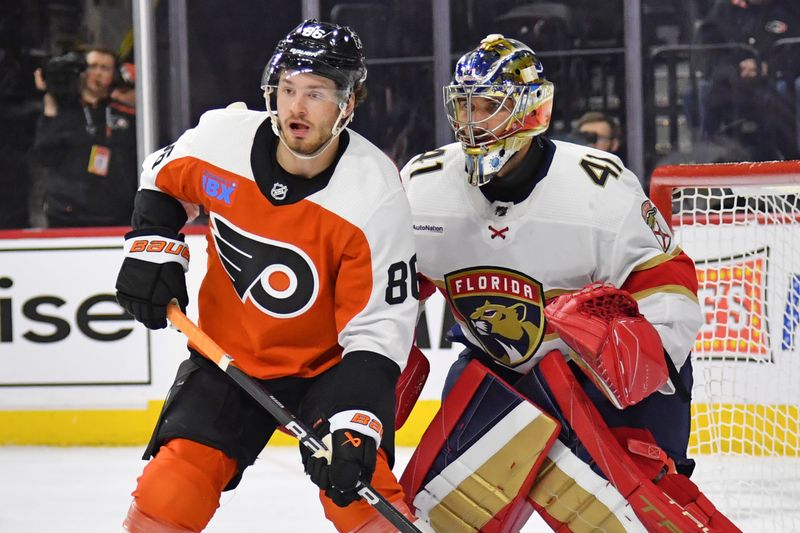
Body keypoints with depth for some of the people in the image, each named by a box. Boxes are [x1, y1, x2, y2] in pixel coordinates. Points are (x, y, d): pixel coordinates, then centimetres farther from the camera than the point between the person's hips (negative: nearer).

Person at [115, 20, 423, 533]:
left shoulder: (377, 197, -24)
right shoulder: (222, 137, -15)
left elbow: (378, 328, -21)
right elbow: (163, 179, 10)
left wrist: (357, 424, -32)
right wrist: (153, 247, -6)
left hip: (325, 365, -3)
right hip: (226, 353, 3)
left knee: (357, 490, -20)